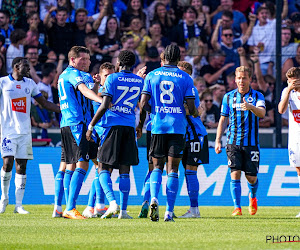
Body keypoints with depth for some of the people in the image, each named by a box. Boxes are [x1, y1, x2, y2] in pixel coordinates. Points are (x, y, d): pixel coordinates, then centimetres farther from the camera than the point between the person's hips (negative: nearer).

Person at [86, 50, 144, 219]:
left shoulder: (112, 79, -5)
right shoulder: (140, 81, 10)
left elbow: (104, 105, -11)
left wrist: (91, 126, -4)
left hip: (112, 125, -4)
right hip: (130, 127, 4)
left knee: (104, 168, 0)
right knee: (125, 170, 6)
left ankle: (113, 203, -20)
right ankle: (123, 210, 1)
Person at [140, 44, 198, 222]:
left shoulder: (152, 76, 4)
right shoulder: (185, 78, 0)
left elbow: (144, 103, -1)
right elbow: (191, 107, -3)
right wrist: (195, 113, 20)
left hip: (158, 126, 1)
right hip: (178, 127, -1)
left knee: (157, 167, 13)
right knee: (173, 170, 2)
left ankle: (154, 199, -14)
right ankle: (169, 212, -3)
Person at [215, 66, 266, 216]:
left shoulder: (257, 96, 2)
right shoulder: (228, 97, 8)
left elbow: (262, 113, -16)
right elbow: (223, 119, 13)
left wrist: (250, 107, -37)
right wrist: (218, 140, 7)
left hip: (251, 143, -1)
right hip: (233, 142, 1)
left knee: (251, 177, 3)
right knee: (235, 174, -11)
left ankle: (252, 197, 34)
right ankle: (237, 208, -7)